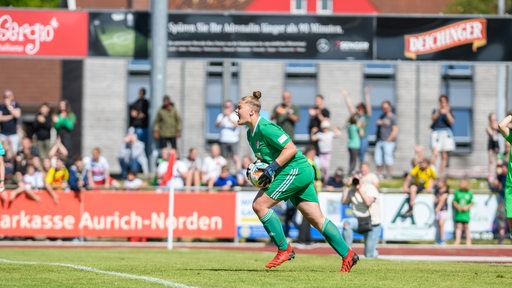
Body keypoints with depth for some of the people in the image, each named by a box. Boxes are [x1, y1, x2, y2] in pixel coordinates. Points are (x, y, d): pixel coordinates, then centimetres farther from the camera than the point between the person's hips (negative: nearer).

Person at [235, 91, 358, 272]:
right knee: (317, 219, 5)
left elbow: (291, 149, -19)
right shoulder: (251, 134, 15)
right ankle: (347, 254, 5)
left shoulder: (264, 128, -15)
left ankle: (284, 249, -5)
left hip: (295, 170, -10)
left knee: (260, 205, -11)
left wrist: (272, 167, -21)